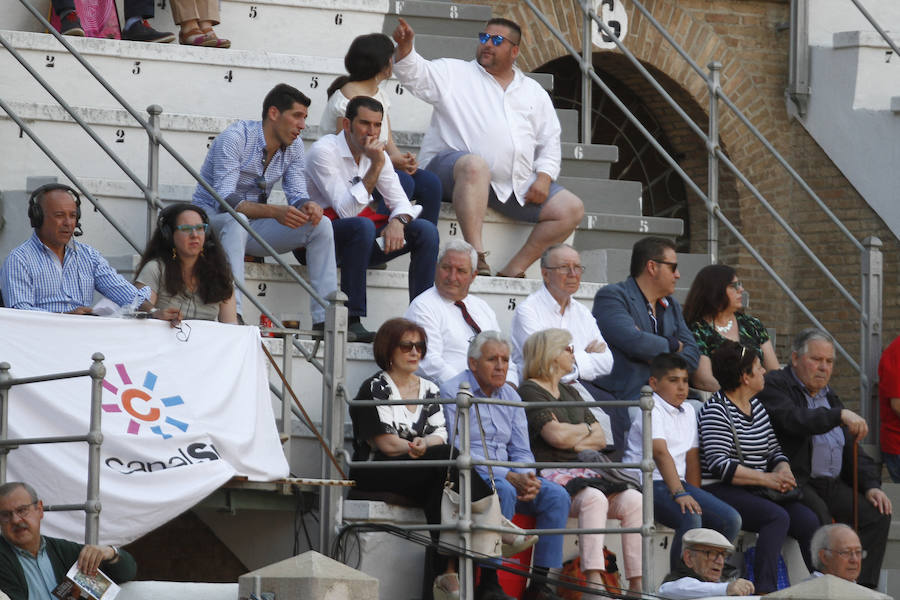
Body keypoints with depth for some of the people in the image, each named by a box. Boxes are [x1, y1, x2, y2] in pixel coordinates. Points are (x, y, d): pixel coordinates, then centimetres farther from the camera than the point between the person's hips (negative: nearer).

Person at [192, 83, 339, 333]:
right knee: (236, 219, -41)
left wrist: (308, 206, -28)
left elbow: (296, 194, -1)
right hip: (212, 219, -6)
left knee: (320, 225, -12)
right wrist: (273, 211, -45)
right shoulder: (235, 138, -22)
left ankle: (325, 319, -17)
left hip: (253, 227, 7)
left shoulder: (294, 145, 0)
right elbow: (223, 199, -31)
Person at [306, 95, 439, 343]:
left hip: (362, 238, 7)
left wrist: (397, 221, -16)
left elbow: (400, 202, 8)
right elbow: (347, 211, -23)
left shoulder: (376, 154, 8)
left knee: (426, 231, -10)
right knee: (362, 226, -38)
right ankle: (353, 320, -36)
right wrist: (375, 167, -26)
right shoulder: (324, 151, -15)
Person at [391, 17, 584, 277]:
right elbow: (415, 74, -5)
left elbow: (550, 140, 20)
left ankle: (513, 270, -11)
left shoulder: (534, 92, 22)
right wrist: (405, 46, -26)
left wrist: (544, 178, 2)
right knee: (474, 165, -41)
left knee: (572, 209, -9)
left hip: (518, 186, 5)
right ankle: (476, 255, -45)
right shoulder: (454, 73, 11)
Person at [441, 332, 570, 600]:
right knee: (504, 492, -36)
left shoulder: (510, 396, 16)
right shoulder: (452, 392, -7)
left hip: (508, 477, 7)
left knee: (556, 495, -15)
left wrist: (527, 478, -10)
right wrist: (509, 477, -21)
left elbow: (521, 451, 15)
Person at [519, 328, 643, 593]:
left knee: (633, 500, -18)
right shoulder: (529, 391, 0)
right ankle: (594, 582, -45)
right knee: (594, 498, -36)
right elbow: (556, 436, -13)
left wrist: (573, 439, -3)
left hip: (583, 471, 7)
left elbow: (601, 439, 19)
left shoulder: (570, 392, 25)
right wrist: (586, 428, 7)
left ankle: (637, 583, -25)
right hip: (550, 474, -7)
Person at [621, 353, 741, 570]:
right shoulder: (651, 410, -8)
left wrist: (695, 497, 5)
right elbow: (660, 453, -21)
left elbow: (692, 457, 17)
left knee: (731, 520, -8)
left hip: (678, 482, 9)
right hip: (648, 483, -8)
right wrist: (679, 494, -31)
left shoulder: (688, 410, 19)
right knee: (691, 519, -34)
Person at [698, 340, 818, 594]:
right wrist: (766, 479, -19)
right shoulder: (716, 411, -9)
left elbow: (775, 451, 23)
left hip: (758, 492, 8)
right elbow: (719, 465, -17)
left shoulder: (757, 407, 17)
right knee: (778, 517, -31)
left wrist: (783, 469, -1)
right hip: (722, 492, -8)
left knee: (808, 520, -15)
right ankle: (764, 589, -35)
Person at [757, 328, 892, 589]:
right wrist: (840, 415, -29)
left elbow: (852, 450, 22)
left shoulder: (829, 397, 24)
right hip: (795, 482, -7)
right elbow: (795, 420, -21)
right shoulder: (774, 385, 0)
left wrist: (871, 485, 6)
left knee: (877, 512, -11)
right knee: (819, 514, -34)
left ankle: (864, 586, -14)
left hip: (832, 484, 7)